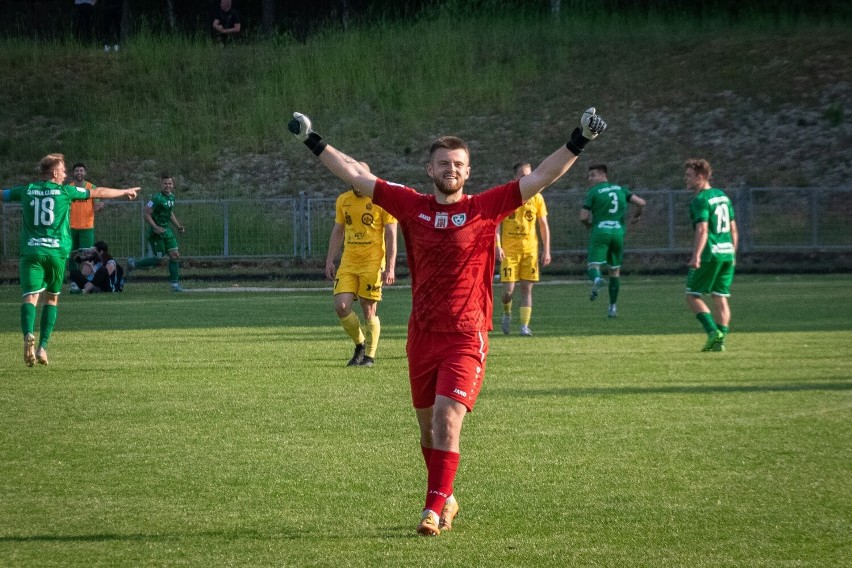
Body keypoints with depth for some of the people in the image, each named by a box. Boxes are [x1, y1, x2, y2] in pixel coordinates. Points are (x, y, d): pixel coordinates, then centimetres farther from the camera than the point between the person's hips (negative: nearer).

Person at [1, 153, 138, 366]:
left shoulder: (26, 191, 8)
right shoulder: (65, 191, 4)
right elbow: (98, 192, 14)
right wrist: (125, 192, 29)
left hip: (31, 251, 0)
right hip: (57, 252, 0)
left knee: (30, 297, -8)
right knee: (52, 298, 15)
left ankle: (29, 334, -37)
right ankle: (43, 347, 7)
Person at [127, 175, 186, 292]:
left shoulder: (171, 197, 8)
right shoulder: (157, 199, -19)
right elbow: (147, 214, -19)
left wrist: (178, 226, 15)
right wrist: (156, 228, -25)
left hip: (166, 230, 8)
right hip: (156, 233, -8)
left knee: (175, 256, 0)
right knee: (158, 259, -4)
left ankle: (175, 284, 6)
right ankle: (133, 263, 19)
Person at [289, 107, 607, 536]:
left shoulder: (485, 208, -3)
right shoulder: (412, 206, 5)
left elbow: (541, 177, -5)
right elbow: (356, 176, 9)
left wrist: (577, 143, -12)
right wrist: (315, 144, 9)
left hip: (466, 336, -4)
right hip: (422, 335, 4)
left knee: (447, 417, -16)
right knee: (428, 426, 12)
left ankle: (434, 510, -15)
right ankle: (445, 500, 31)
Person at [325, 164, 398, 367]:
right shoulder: (343, 200, 8)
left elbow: (391, 235, -7)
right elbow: (338, 232, 17)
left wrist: (390, 267, -12)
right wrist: (330, 261, 10)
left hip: (372, 263, -5)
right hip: (348, 263, 5)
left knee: (369, 311, -2)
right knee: (341, 306, -7)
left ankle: (370, 356, 11)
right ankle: (360, 345, 15)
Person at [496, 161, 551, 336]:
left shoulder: (536, 198, 5)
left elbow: (544, 225, 10)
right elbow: (497, 223, -2)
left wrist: (547, 250, 4)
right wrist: (498, 246, -14)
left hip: (530, 250, 2)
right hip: (509, 250, -2)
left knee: (527, 288, -3)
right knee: (508, 289, -6)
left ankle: (525, 326, -1)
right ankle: (507, 314, 23)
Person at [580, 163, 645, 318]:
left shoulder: (593, 192, 1)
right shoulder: (621, 189, 14)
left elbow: (583, 217, -4)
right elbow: (640, 203, 6)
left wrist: (589, 224, 18)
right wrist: (635, 217, 24)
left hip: (600, 231, -4)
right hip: (618, 232, 4)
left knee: (593, 264, -8)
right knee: (615, 270, 15)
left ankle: (596, 279, -45)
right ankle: (612, 306, 16)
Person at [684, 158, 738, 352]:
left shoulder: (701, 200, -10)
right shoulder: (723, 196, 15)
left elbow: (702, 230, -21)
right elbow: (733, 229, 18)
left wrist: (696, 256, -26)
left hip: (710, 254, -8)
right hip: (727, 253, 8)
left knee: (692, 296, 1)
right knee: (721, 298, 9)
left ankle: (713, 332, -12)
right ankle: (720, 340, 6)